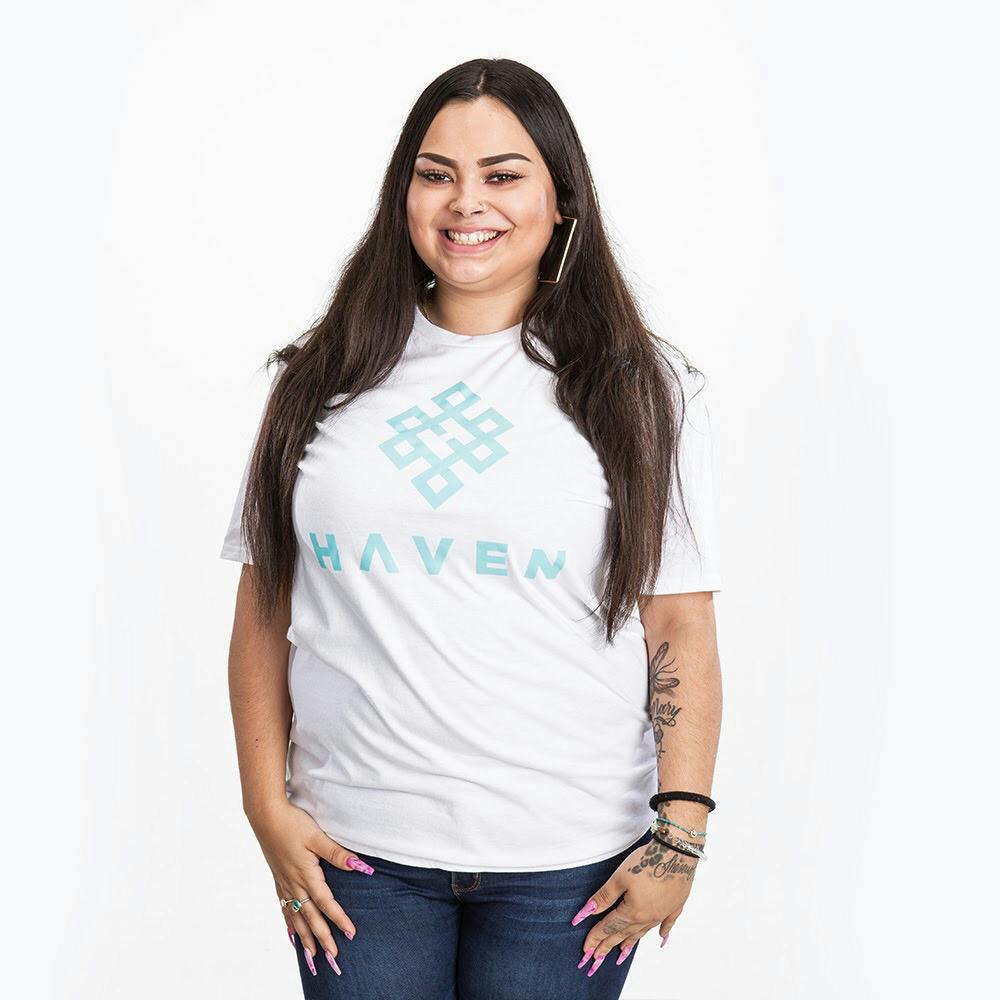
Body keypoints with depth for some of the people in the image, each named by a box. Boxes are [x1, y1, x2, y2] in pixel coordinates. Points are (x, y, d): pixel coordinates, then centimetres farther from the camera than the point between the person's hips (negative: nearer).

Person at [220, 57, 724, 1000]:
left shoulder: (638, 389, 1)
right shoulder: (327, 377, 5)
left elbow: (679, 624, -1)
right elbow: (264, 608, 7)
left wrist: (679, 832, -7)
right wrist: (268, 807, 1)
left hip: (565, 860, -1)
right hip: (356, 850, 2)